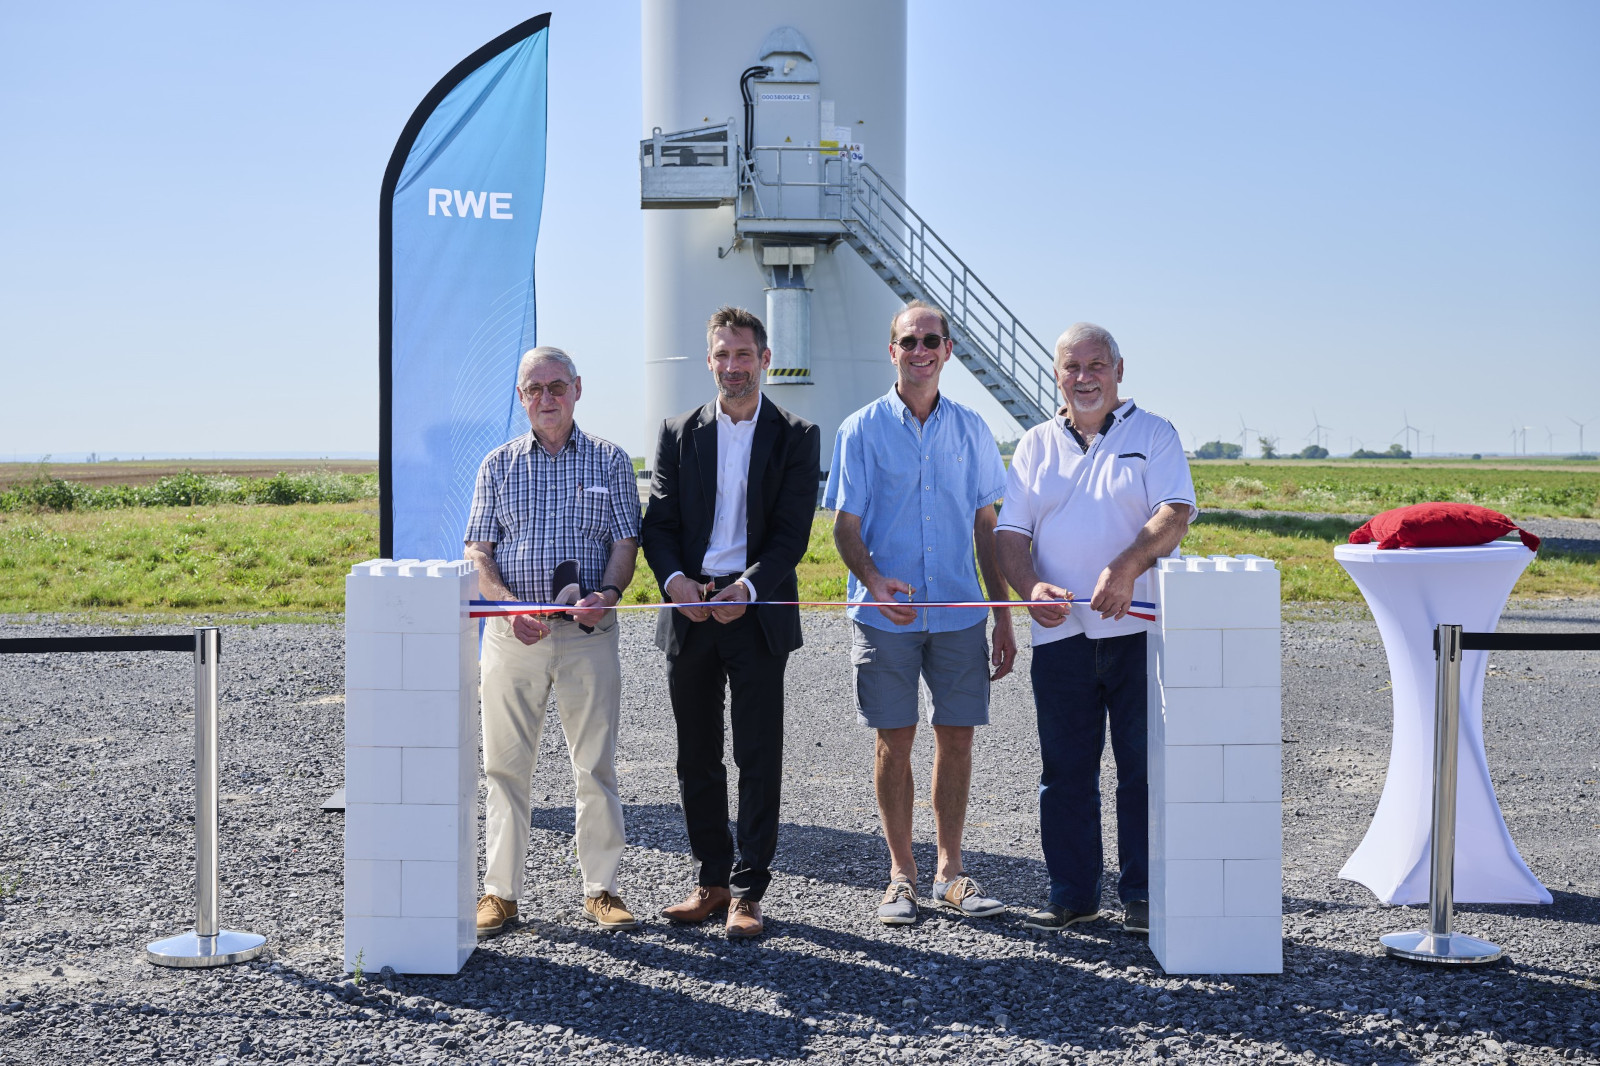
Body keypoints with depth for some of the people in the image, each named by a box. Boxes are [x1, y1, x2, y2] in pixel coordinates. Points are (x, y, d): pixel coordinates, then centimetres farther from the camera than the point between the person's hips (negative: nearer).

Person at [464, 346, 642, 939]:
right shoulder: (499, 465, 10)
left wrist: (606, 593, -16)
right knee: (506, 764, 3)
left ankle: (600, 888, 11)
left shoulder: (610, 461, 8)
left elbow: (626, 543, 4)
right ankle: (500, 891, 11)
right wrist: (511, 607, -12)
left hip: (588, 631, -1)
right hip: (512, 634, 1)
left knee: (595, 763, 1)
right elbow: (478, 553, 5)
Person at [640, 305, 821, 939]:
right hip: (689, 613, 3)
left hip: (758, 613, -3)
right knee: (697, 757, 9)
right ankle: (712, 880, 19)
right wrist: (675, 579, -14)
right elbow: (658, 524, 5)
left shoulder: (795, 438, 3)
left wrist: (748, 587, -20)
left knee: (759, 758, -1)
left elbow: (792, 531, -5)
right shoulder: (678, 435, 10)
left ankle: (748, 891, 6)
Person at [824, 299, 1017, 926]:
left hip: (959, 614, 2)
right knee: (895, 740, 3)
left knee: (957, 737, 4)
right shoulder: (862, 430, 1)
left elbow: (985, 526, 12)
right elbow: (845, 526, 0)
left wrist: (1004, 616, 8)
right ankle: (901, 873, 15)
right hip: (885, 616, -2)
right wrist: (873, 579, -21)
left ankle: (949, 873, 16)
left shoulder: (971, 430, 8)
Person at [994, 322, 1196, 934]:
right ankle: (1071, 894, 16)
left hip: (1139, 630, -3)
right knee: (1065, 770, 6)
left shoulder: (1153, 435, 7)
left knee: (1145, 767, 0)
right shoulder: (1035, 446, 15)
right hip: (1061, 633, 3)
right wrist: (1031, 586, -11)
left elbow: (1175, 514, -8)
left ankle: (1144, 895, 9)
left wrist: (1126, 568, -24)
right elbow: (1010, 533, 9)